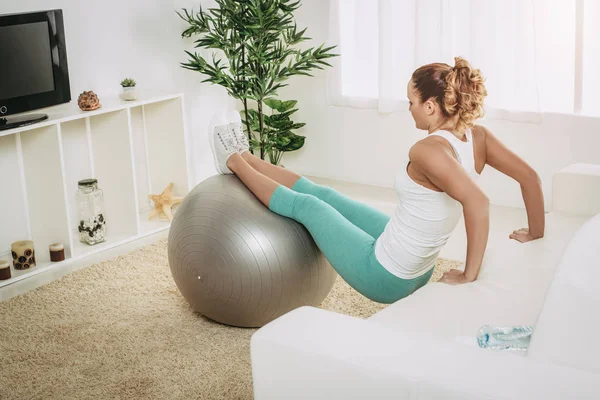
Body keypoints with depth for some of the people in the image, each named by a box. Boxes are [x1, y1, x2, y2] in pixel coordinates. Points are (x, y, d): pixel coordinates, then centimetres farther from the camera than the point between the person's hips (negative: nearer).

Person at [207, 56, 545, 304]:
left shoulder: (428, 149, -32)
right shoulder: (477, 137, -9)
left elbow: (478, 202, -44)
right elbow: (530, 177, -5)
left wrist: (470, 275, -33)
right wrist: (536, 233, 9)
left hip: (385, 277, -8)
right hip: (416, 273, 8)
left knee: (308, 205, 13)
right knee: (325, 195, 21)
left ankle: (236, 161, 38)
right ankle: (245, 158, 42)